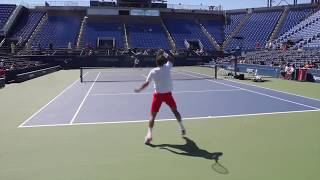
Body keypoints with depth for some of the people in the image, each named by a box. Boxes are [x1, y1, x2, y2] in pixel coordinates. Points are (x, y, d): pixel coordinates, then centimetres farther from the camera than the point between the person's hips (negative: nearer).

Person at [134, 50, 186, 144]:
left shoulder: (153, 72, -9)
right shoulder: (167, 67, -5)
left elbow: (146, 83, -9)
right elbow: (171, 59, 15)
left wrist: (139, 89, 4)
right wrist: (164, 53, 18)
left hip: (158, 94, -2)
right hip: (168, 94, 2)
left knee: (153, 115, 3)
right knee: (175, 110, 22)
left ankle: (149, 134, -9)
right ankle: (182, 128, 32)